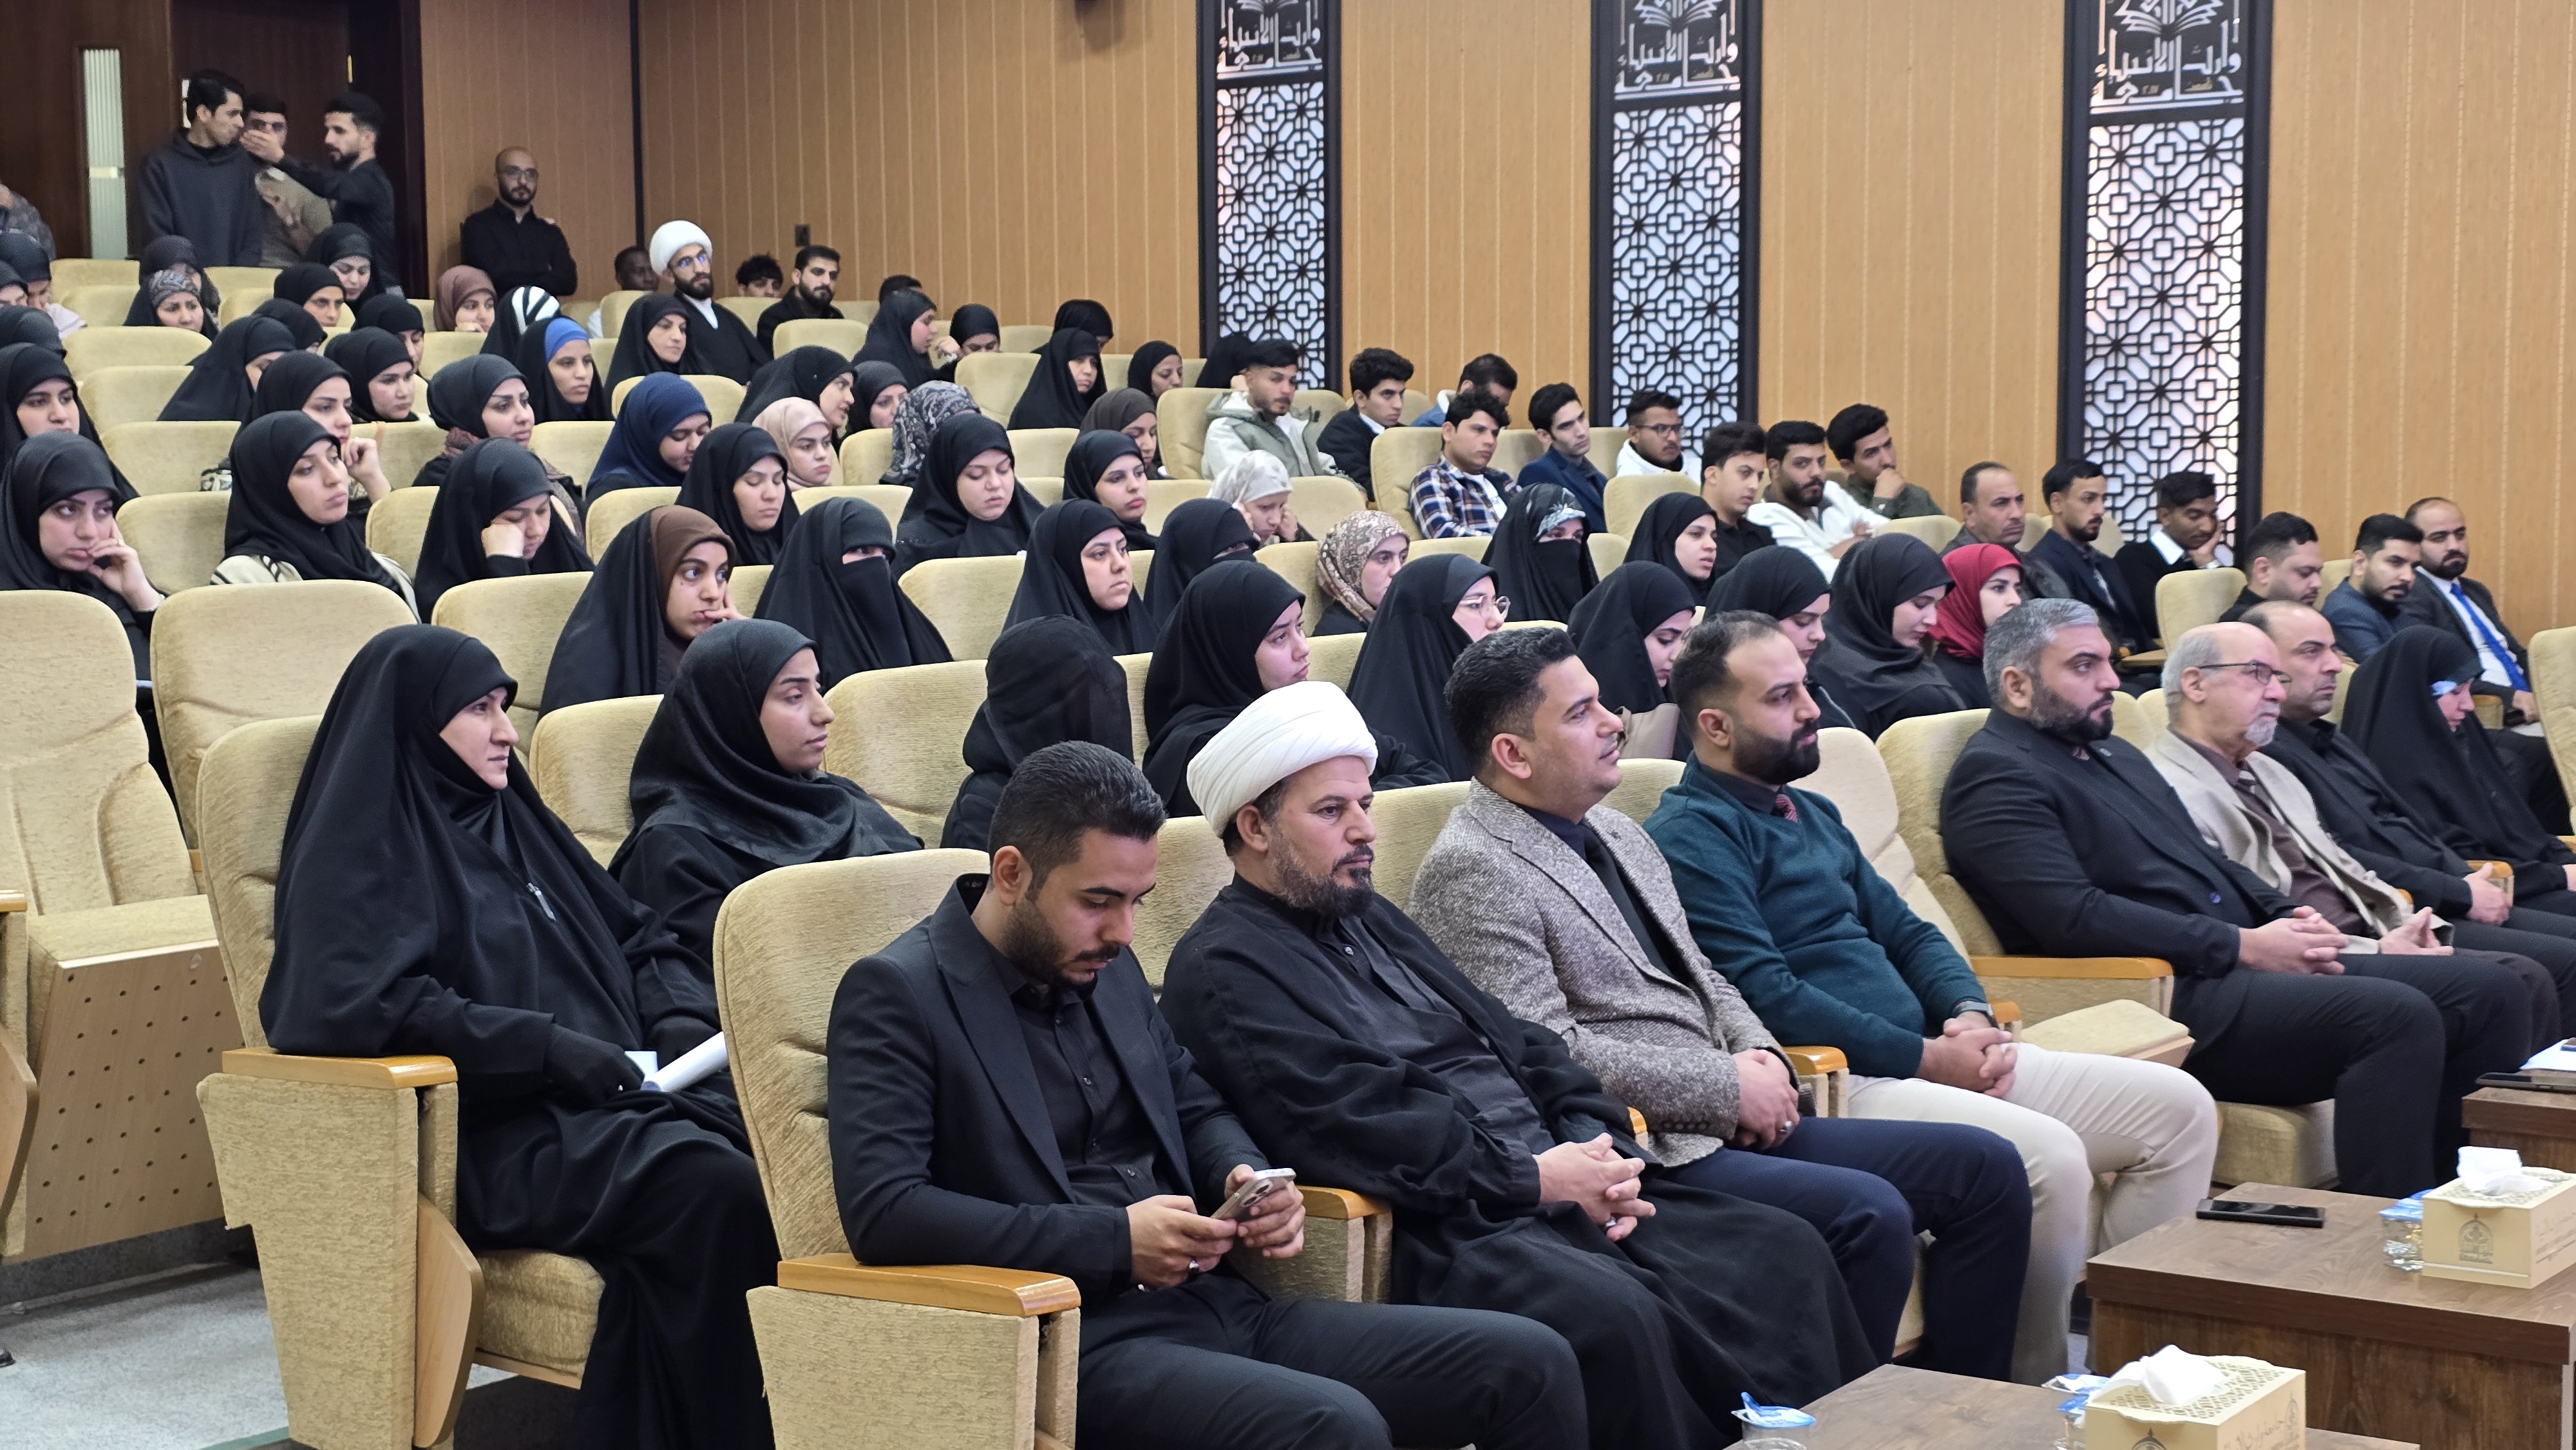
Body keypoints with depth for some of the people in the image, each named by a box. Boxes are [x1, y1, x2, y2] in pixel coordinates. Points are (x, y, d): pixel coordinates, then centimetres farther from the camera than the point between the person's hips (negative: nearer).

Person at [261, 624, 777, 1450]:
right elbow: (368, 1002, -15)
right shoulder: (357, 853, 2)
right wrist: (549, 1047, -19)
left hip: (613, 1095, 7)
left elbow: (638, 939, 27)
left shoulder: (514, 822, 24)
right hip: (492, 1136, -6)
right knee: (715, 1189, -33)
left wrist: (680, 1016, 4)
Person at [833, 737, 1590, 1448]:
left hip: (1218, 1304, 8)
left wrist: (1246, 1178, 3)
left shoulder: (1107, 967, 16)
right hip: (1082, 1342, -7)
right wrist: (1116, 1241, -19)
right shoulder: (895, 993, -6)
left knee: (1530, 1362, -6)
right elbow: (879, 1209, -18)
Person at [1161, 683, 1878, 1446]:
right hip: (1445, 1232, -9)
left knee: (1787, 1252, -4)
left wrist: (1598, 1149, 2)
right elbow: (1354, 1132, -16)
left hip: (1555, 1182, 9)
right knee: (1614, 1316, -34)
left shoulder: (1372, 919, 23)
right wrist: (1535, 1178, -15)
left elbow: (1515, 1040, 20)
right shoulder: (1223, 972, -4)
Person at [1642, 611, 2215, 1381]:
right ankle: (2033, 1393, -13)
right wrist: (1928, 1058, -15)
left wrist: (1971, 1016, -1)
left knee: (2180, 1109, 2)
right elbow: (1765, 995, -17)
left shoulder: (1812, 813, 22)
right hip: (1833, 1084, -10)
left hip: (1937, 1055, 10)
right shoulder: (1691, 834, -8)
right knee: (2049, 1158, -31)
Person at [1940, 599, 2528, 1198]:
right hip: (2171, 999, -10)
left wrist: (2289, 919, 6)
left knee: (2489, 997, -1)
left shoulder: (2115, 755, 25)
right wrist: (2243, 946, -16)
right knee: (2398, 1018, -28)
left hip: (2239, 966, 10)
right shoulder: (1995, 776, -6)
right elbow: (2076, 918, -18)